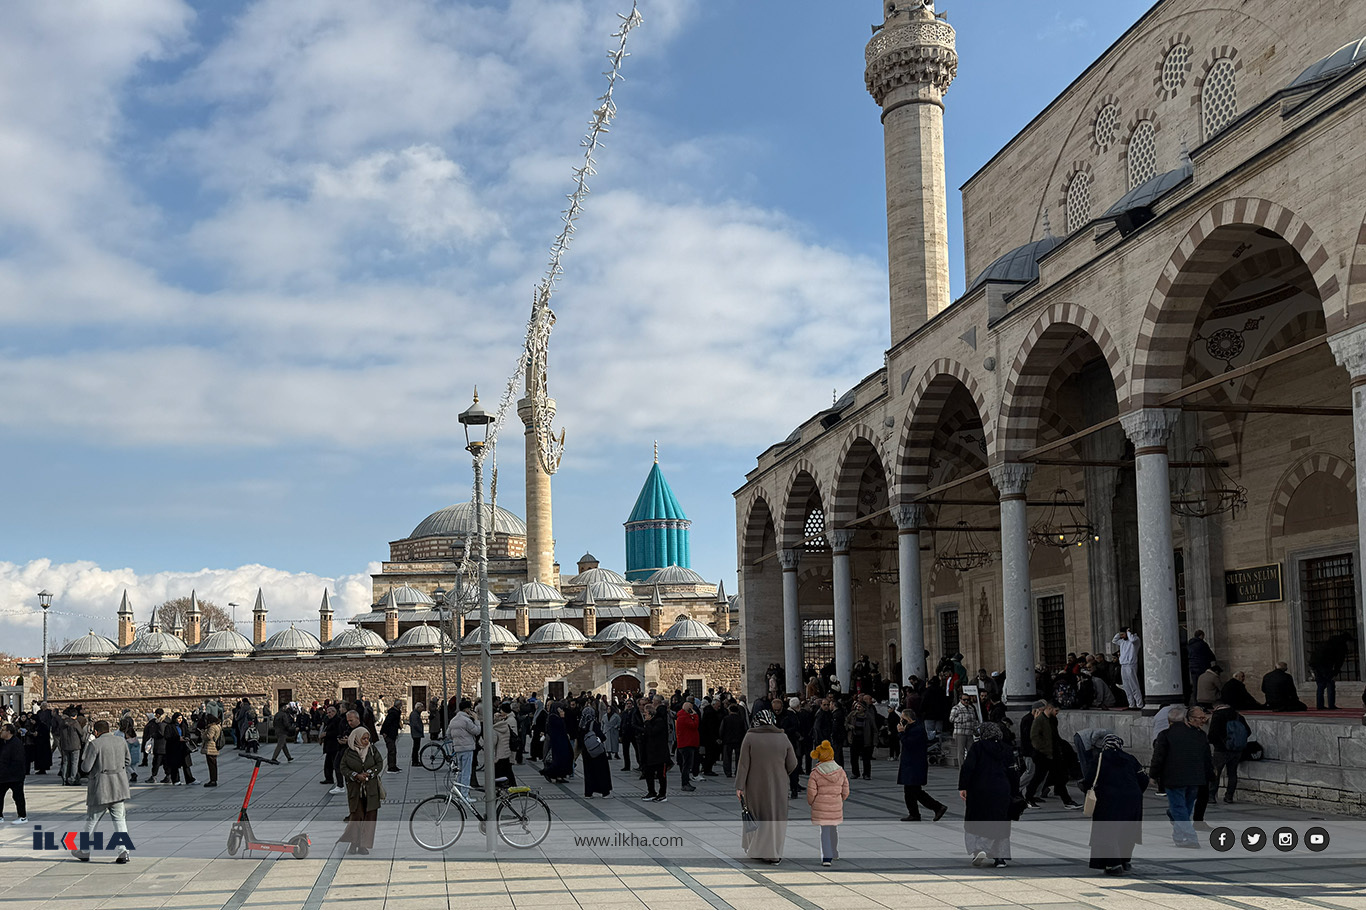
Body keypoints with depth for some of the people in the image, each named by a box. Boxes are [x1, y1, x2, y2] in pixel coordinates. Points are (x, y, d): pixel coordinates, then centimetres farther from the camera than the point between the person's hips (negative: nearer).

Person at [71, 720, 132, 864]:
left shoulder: (95, 745, -12)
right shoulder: (121, 741, 6)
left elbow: (86, 767, -13)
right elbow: (128, 761, 15)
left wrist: (84, 759, 7)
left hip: (101, 788, -4)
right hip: (119, 787, 4)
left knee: (91, 820, 12)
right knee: (119, 819, 7)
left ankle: (84, 852, 24)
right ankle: (123, 851, -5)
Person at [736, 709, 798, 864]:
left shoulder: (750, 737, -9)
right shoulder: (783, 738, -3)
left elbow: (743, 763, -10)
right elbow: (792, 763, 2)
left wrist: (739, 786, -7)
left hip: (755, 785, -1)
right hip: (778, 785, 1)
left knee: (755, 815, 16)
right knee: (776, 818, 11)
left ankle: (755, 849, 24)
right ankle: (774, 854, 12)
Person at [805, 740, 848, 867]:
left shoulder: (815, 773, -10)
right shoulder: (841, 772, -2)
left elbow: (811, 792, -10)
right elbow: (845, 792, 3)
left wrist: (811, 803, 9)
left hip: (820, 806, -2)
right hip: (836, 806, 3)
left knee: (825, 831, 3)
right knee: (834, 829, 20)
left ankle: (827, 857, -5)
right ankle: (834, 853, 36)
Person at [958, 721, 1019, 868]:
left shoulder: (976, 747, -2)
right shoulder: (1006, 749, 8)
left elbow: (967, 767, -12)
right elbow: (1013, 773, 8)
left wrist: (962, 787, -8)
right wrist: (1014, 793, 16)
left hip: (979, 791, -3)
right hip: (1001, 792, 3)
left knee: (975, 822, 9)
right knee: (1000, 823, 10)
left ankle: (978, 849, -11)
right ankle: (1001, 857, 7)